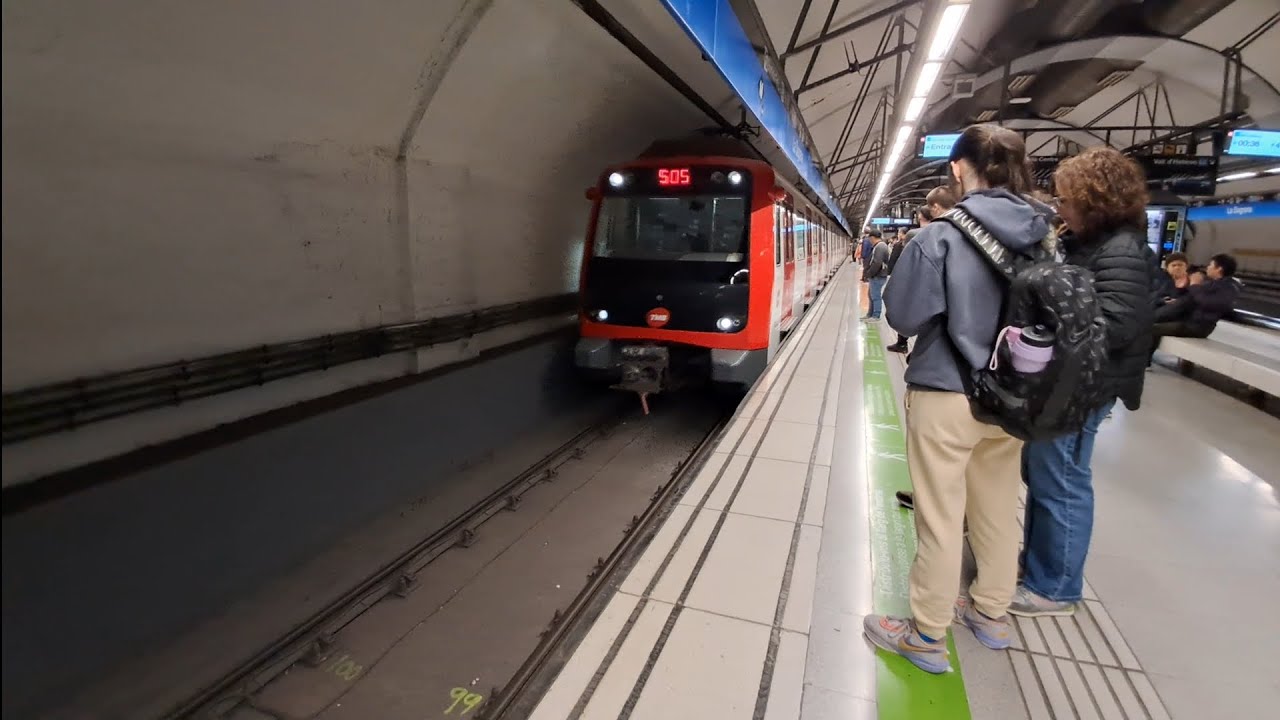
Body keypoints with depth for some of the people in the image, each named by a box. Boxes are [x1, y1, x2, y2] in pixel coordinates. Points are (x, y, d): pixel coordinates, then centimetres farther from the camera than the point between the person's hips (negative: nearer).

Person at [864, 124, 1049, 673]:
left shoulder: (940, 237, -16)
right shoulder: (1041, 238, 1)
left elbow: (903, 316, -13)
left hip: (946, 396, -6)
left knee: (940, 520, 5)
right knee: (999, 510, 20)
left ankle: (926, 638, 20)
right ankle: (991, 616, 39)